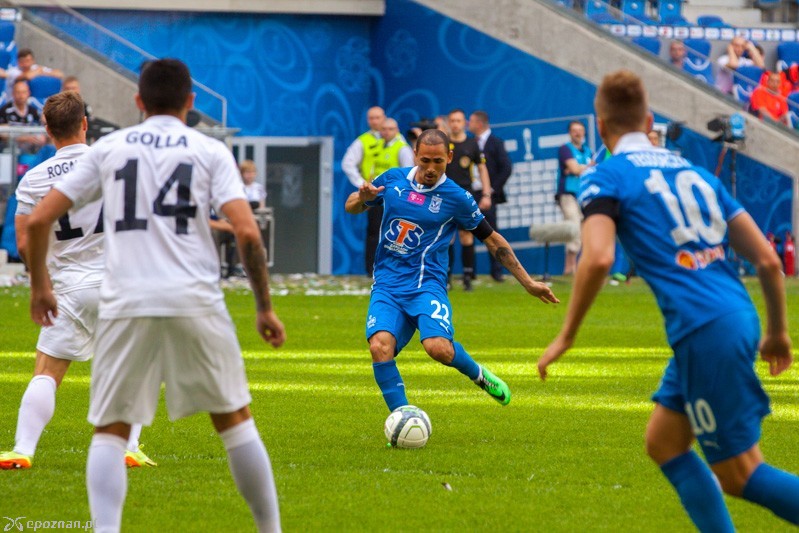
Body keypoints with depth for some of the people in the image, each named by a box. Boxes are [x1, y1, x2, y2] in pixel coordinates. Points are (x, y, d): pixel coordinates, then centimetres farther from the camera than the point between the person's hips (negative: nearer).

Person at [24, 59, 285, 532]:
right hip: (196, 303, 0)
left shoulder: (108, 149, 11)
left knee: (110, 431, 7)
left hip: (126, 306, 1)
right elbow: (247, 232, -6)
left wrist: (40, 285, 24)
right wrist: (265, 307, 3)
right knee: (234, 418, 15)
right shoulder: (210, 151, 7)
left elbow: (39, 220, 9)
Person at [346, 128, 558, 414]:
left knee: (439, 347, -27)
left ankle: (477, 373, 6)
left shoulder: (456, 197, 0)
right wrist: (362, 198, -8)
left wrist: (528, 283, 10)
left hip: (427, 283, -2)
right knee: (380, 346, -25)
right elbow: (351, 207, 18)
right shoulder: (392, 179, 6)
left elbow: (492, 239, 9)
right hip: (387, 285, 2)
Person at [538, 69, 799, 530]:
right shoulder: (694, 172, 19)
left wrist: (566, 337, -8)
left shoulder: (605, 178, 0)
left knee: (740, 476, -1)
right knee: (664, 442, 20)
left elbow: (598, 259, -18)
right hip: (738, 319, 7)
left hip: (704, 333, -7)